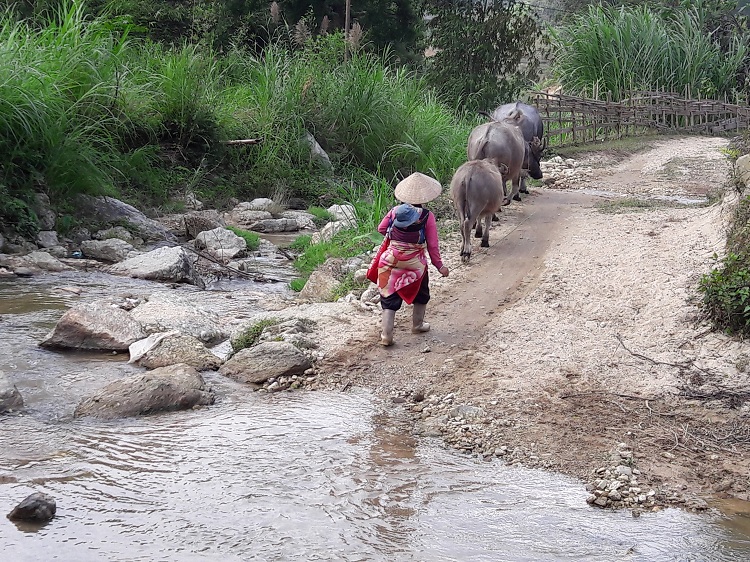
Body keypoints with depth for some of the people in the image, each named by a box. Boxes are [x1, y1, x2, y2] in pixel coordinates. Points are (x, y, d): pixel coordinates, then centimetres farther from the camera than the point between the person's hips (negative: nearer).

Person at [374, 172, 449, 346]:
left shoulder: (395, 211, -4)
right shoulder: (427, 216, -11)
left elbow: (381, 229, 4)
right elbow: (432, 245, -9)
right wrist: (439, 265, 0)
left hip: (392, 259, 1)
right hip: (416, 263, -1)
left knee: (389, 296, 6)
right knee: (421, 293, 25)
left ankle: (386, 335, -3)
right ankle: (417, 325, 40)